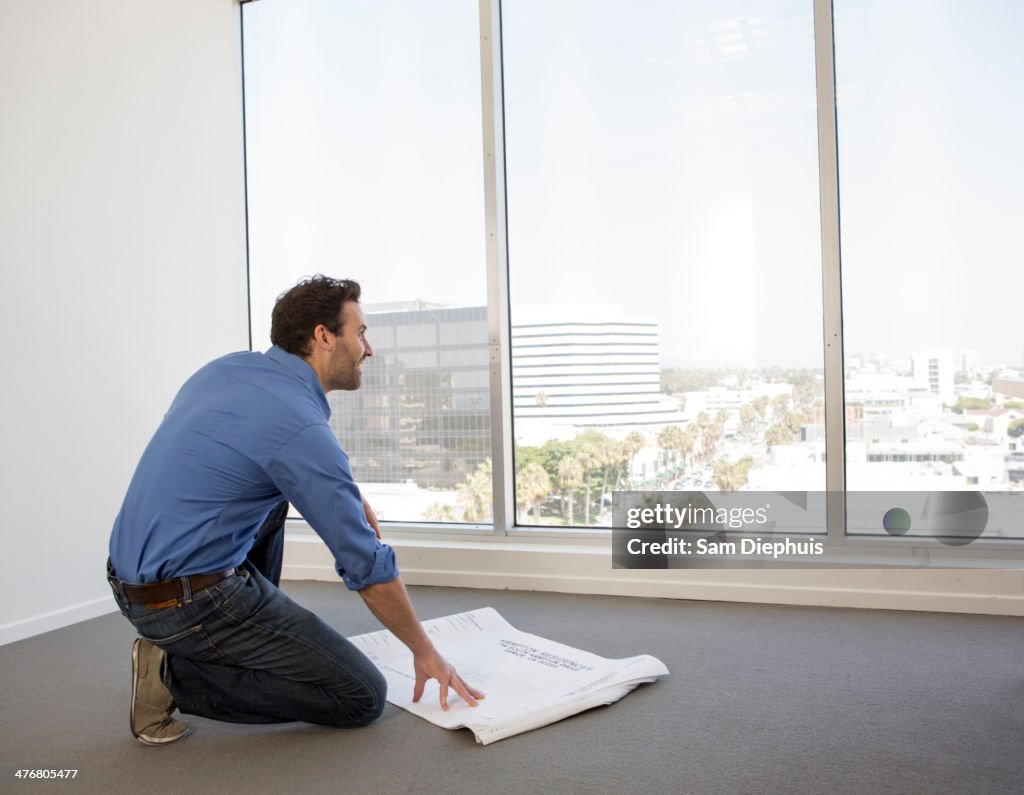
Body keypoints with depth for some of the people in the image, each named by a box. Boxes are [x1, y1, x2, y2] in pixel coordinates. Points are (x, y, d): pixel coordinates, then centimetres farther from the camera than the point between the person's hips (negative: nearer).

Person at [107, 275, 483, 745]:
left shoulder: (230, 367, 6)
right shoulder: (301, 428, -18)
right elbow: (367, 567, -13)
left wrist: (345, 495, 15)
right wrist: (424, 651, 1)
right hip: (190, 602, -9)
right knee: (362, 696, -3)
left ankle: (254, 641, 24)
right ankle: (177, 675, -3)